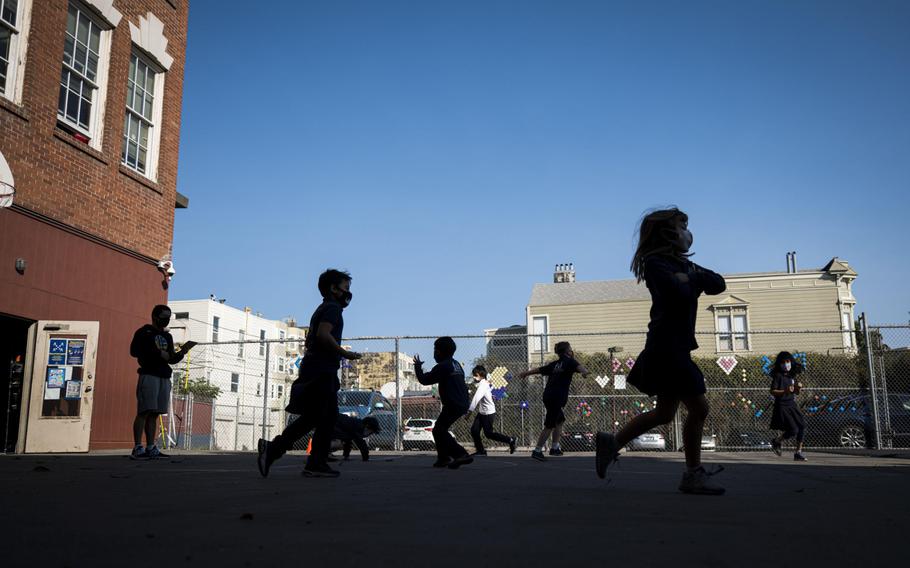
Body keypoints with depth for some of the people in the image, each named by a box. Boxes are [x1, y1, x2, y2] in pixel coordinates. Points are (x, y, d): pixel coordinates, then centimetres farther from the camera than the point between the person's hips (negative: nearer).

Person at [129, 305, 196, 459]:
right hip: (149, 375, -7)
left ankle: (150, 448, 5)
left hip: (164, 377, 7)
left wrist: (182, 352, 2)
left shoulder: (168, 336, 22)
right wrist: (158, 353, -12)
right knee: (144, 411, -12)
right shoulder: (144, 332, 3)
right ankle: (137, 448, -13)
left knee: (155, 413, 5)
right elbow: (134, 351, -11)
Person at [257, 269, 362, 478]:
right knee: (328, 416, -5)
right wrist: (345, 353, -16)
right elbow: (323, 334, -24)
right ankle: (317, 465, -4)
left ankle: (272, 449, 7)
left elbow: (309, 341, 30)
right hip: (323, 370, -10)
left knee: (311, 416, 11)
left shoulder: (322, 309, 26)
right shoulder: (333, 308, -6)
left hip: (312, 369, 10)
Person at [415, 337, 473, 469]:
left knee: (439, 431, -7)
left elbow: (424, 380, -10)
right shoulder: (456, 365, 16)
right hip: (462, 404, 10)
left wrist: (417, 366, 5)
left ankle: (461, 455, -17)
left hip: (452, 405, -10)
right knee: (439, 430, 18)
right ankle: (443, 458, 21)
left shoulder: (442, 366, -13)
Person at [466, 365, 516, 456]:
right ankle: (480, 450, 9)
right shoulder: (481, 384, 8)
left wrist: (469, 411, -34)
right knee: (474, 430, 1)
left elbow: (476, 398, -30)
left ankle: (510, 441, 10)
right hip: (481, 412, 9)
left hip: (488, 412, -9)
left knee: (488, 433, -1)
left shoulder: (483, 385, -21)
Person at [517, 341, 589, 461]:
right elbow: (578, 366, -24)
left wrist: (525, 373, 40)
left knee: (560, 420, 21)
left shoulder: (555, 364, 18)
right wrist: (584, 371, -45)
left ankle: (554, 448, 21)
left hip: (548, 396, 8)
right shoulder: (569, 361, -2)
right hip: (556, 397, -8)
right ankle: (537, 451, -3)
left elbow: (539, 369, 26)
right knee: (550, 425, -4)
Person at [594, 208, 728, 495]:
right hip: (667, 347, -10)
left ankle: (612, 443, 21)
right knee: (698, 408, -5)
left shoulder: (682, 264, 18)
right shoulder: (655, 263, -9)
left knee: (664, 412, 13)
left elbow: (719, 284, 8)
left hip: (674, 347, 10)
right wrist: (690, 279, -3)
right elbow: (679, 294, -23)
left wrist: (691, 276, -6)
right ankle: (693, 475, 7)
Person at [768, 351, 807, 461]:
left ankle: (798, 453, 7)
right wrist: (785, 391, -28)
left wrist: (798, 387, 0)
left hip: (792, 405, 7)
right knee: (793, 430, -13)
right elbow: (773, 391, -15)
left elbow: (796, 392, 21)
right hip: (782, 406, -7)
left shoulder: (792, 376, 12)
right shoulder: (778, 376, -8)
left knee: (802, 426, -4)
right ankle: (776, 441, 15)